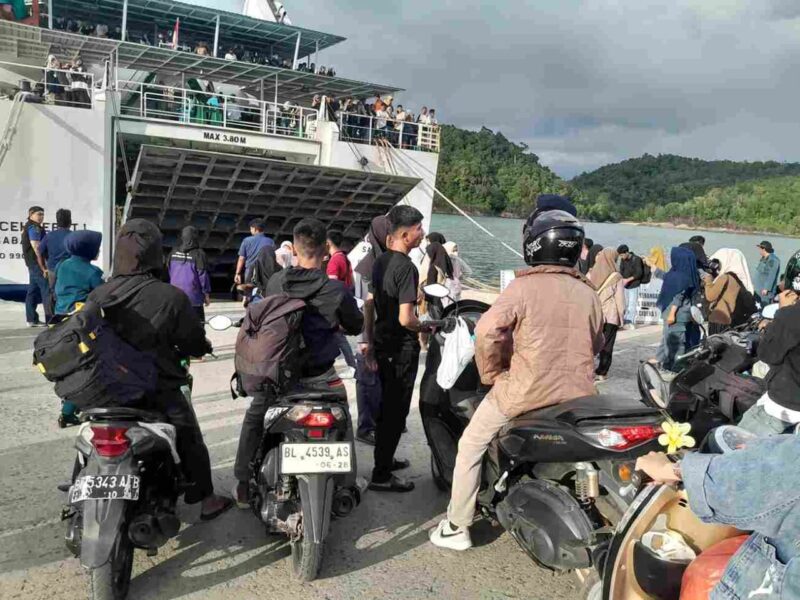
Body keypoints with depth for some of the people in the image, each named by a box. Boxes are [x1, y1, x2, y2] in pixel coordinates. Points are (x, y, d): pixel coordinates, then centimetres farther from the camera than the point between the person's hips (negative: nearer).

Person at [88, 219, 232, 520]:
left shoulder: (98, 295, -6)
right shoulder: (172, 297, -19)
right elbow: (195, 343, -9)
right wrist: (204, 346, 14)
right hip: (159, 391, -4)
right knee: (191, 442, 15)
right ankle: (207, 500, 28)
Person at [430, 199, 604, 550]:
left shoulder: (524, 287, -11)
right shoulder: (588, 293, 5)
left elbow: (487, 330, -23)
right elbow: (596, 344, 15)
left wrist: (492, 373, -7)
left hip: (524, 393, -4)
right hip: (578, 393, 5)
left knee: (471, 446, 13)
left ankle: (456, 528, 20)